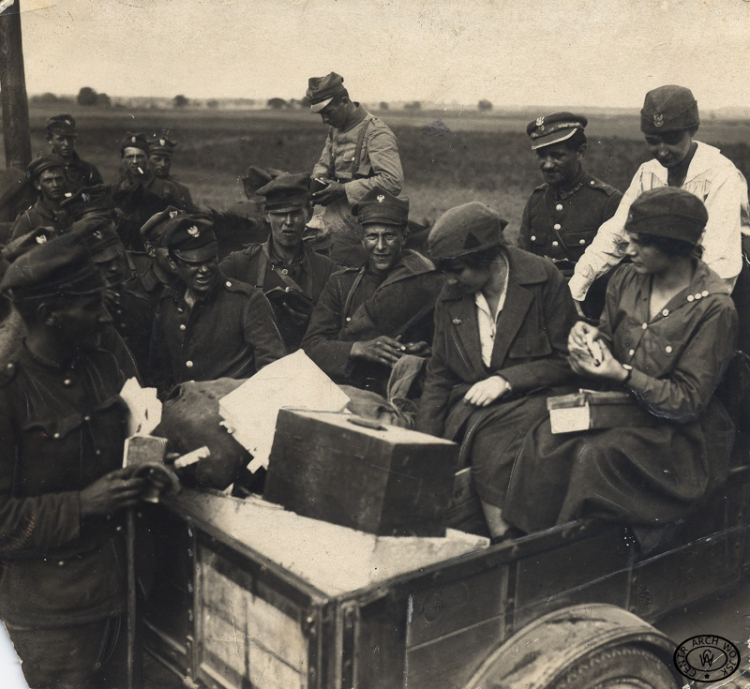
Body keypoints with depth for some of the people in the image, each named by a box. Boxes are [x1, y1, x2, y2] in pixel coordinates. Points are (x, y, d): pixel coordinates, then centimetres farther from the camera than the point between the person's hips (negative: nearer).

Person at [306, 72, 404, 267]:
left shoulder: (376, 133, -14)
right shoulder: (336, 129, 13)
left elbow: (393, 182, -23)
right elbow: (323, 164, 25)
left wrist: (344, 189, -21)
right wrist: (318, 181, -1)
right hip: (333, 216, 8)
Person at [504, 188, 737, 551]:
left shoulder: (714, 309, -16)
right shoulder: (626, 279, 2)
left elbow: (687, 402, -15)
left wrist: (624, 375, -26)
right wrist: (588, 339, -9)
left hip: (677, 437, -5)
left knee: (597, 454, -32)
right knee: (545, 437, -22)